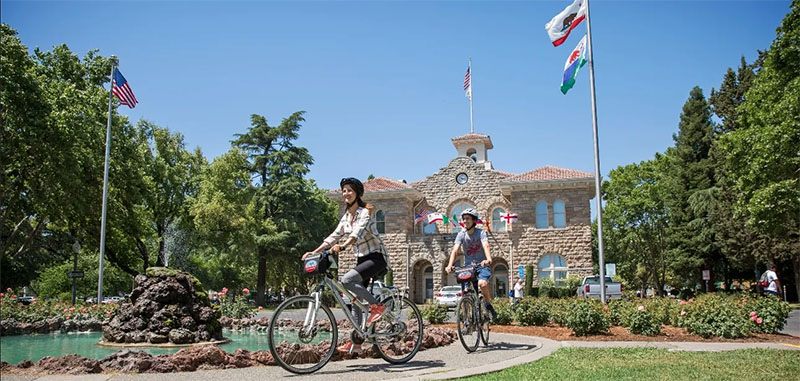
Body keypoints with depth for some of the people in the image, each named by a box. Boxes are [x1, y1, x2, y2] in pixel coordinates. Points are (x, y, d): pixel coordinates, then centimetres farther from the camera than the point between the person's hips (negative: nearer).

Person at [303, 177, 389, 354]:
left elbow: (358, 232, -29)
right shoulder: (346, 216, 12)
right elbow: (334, 237, 9)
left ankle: (377, 305, -13)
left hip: (377, 257, -8)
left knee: (347, 280, -28)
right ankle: (355, 343, 7)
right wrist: (315, 252, -3)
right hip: (361, 259, 8)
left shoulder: (365, 212, -11)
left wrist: (342, 247, -46)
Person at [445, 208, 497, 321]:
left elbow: (486, 246, -27)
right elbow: (455, 250, -16)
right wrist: (450, 265, -33)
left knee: (482, 283, -30)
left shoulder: (481, 232, -10)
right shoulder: (461, 234, -3)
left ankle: (488, 304, -5)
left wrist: (488, 259, -48)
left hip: (482, 265, -3)